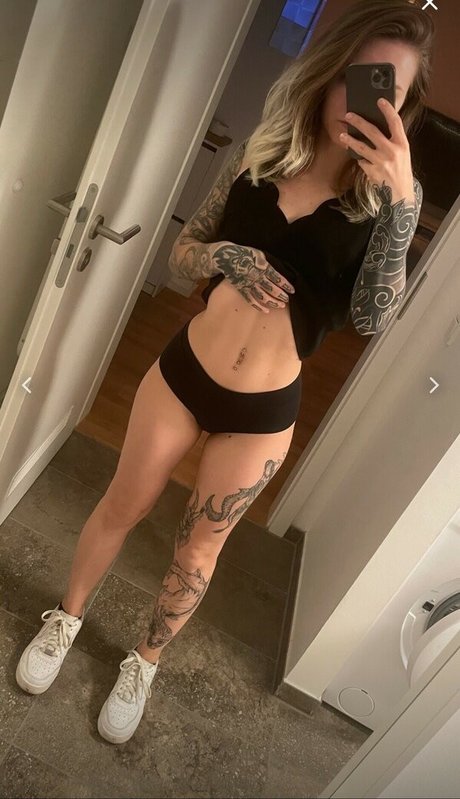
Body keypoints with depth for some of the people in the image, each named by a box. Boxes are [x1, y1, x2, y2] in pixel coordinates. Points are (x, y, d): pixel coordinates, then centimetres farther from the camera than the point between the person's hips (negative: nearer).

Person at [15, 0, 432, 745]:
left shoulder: (392, 194, -6)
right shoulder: (261, 152, -1)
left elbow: (372, 317, -17)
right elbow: (181, 251, 4)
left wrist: (399, 200, -26)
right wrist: (228, 255, -17)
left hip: (264, 411, -1)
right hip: (183, 371, 2)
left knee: (198, 549, 16)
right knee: (121, 507, 18)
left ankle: (144, 663, 45)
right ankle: (66, 619, 48)